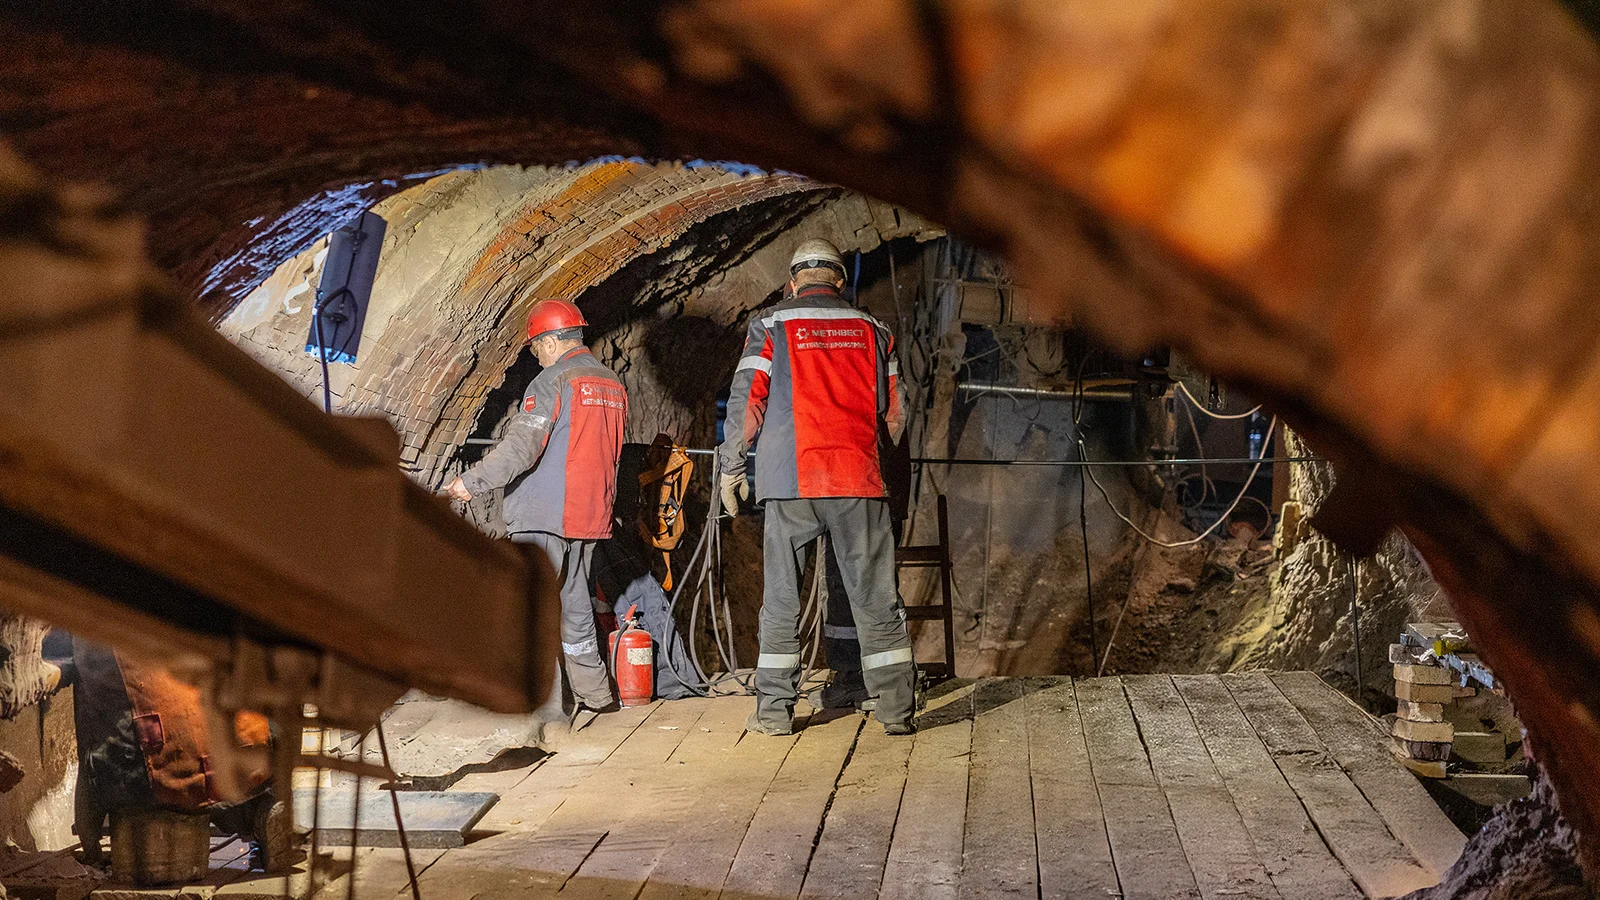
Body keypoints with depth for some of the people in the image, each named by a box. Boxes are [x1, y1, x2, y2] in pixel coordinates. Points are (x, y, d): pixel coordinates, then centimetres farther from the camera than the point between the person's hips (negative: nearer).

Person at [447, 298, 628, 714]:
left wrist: (470, 481, -13)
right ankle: (594, 693, 23)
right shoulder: (613, 385, 13)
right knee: (574, 601, 17)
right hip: (591, 516, 8)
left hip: (543, 517, -8)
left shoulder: (552, 383, -12)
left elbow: (519, 448, -19)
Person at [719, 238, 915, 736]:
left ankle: (774, 710, 8)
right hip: (859, 484, 1)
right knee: (875, 597, 4)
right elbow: (895, 415, 13)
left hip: (790, 482, -1)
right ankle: (896, 708, 4)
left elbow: (744, 402, 0)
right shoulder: (872, 330, 12)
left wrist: (731, 468, 8)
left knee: (781, 598, 6)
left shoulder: (772, 326, 5)